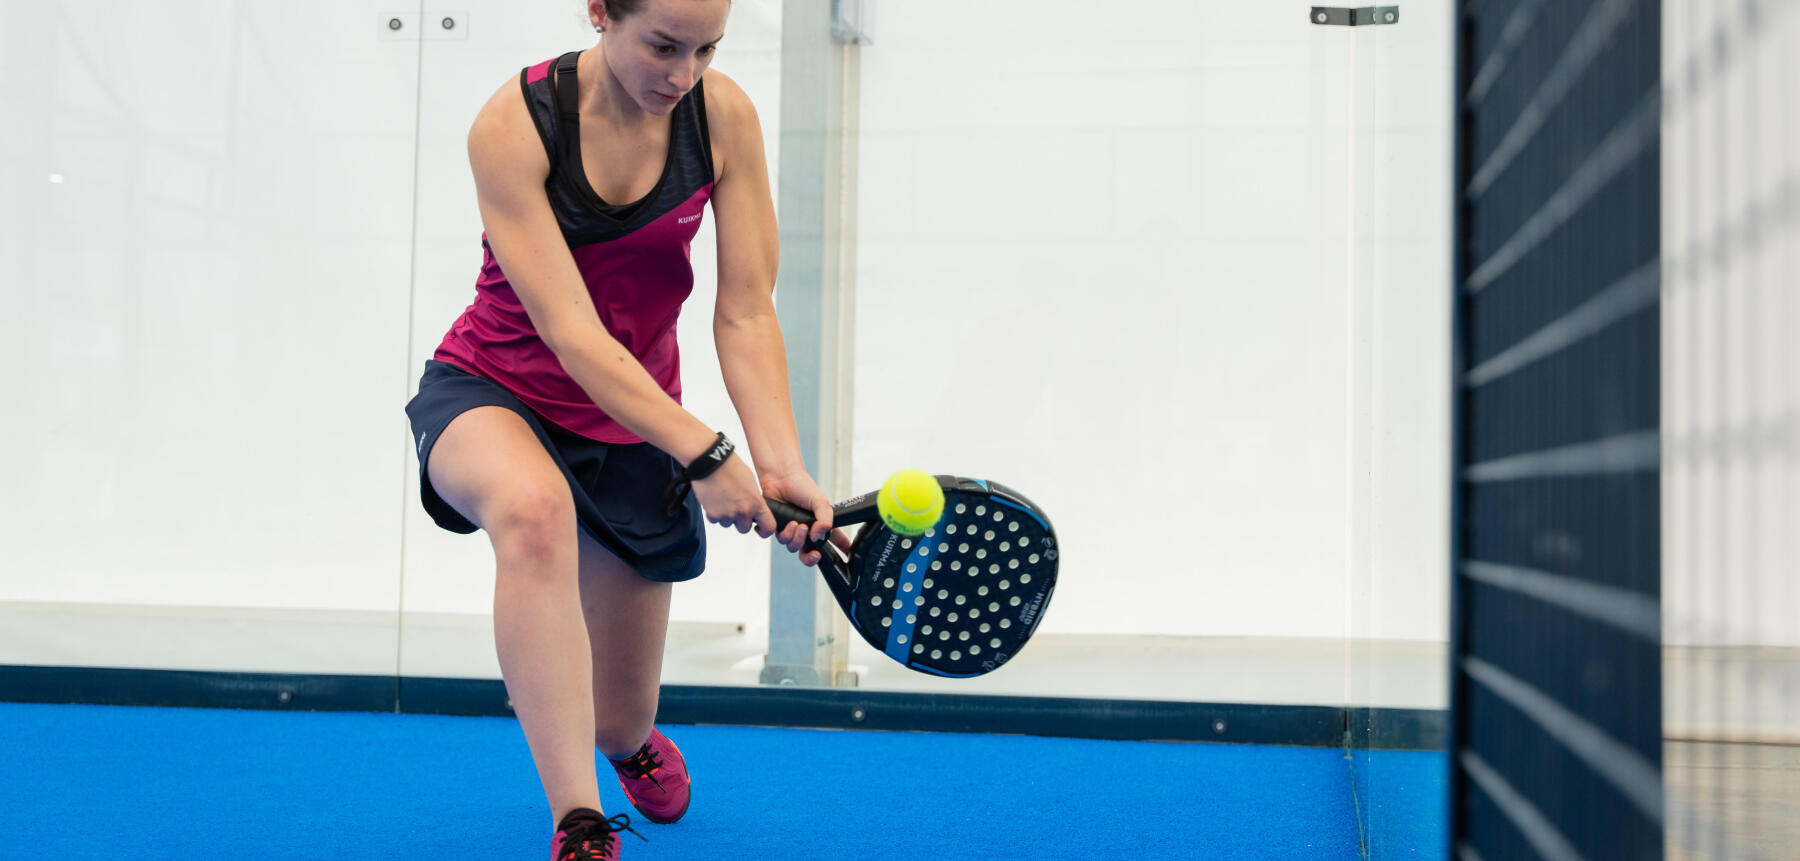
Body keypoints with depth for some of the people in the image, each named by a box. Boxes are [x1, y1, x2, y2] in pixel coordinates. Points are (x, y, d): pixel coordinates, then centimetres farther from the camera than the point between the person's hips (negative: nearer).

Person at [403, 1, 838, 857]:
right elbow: (570, 333, -29)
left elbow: (745, 314, -13)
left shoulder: (724, 116, -13)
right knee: (533, 505, -43)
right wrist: (703, 452, -37)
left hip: (636, 426, 3)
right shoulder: (513, 124, -24)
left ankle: (633, 742, 52)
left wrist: (781, 465, -27)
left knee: (620, 723, 9)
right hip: (492, 396, -3)